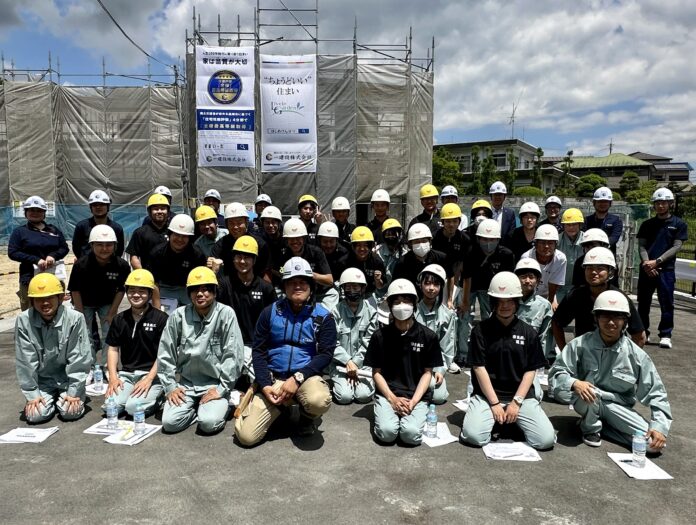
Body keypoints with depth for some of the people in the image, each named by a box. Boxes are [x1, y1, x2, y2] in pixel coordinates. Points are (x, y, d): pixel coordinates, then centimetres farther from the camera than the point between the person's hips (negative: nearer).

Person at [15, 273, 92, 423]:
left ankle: (65, 397, 19)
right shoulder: (23, 320, -15)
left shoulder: (75, 318, -20)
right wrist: (32, 394, -9)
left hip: (68, 378, -1)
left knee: (71, 412, -17)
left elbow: (79, 358, -15)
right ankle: (52, 399, 20)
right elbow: (25, 361, -10)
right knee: (35, 415, -14)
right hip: (42, 380, 2)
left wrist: (74, 392, -14)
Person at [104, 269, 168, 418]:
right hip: (126, 374, 4)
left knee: (134, 407, -24)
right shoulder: (119, 319, 12)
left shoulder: (161, 319, -4)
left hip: (151, 374, -4)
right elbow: (113, 349, 13)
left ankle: (156, 397, 5)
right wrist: (113, 376, -1)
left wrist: (149, 379, -14)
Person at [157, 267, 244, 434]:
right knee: (170, 423, -15)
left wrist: (221, 389, -14)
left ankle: (221, 404, 9)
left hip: (215, 384, -2)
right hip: (186, 383, 3)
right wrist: (170, 387, -2)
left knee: (209, 423, -22)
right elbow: (165, 355, 3)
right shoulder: (178, 316, -4)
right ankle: (196, 407, 13)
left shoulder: (226, 314, -11)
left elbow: (233, 355, -12)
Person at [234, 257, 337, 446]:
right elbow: (258, 350, 4)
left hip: (306, 376, -1)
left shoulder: (323, 317, -1)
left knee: (319, 401, -37)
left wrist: (297, 378, -18)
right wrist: (265, 385, -10)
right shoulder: (270, 312, 3)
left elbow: (325, 354, -6)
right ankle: (279, 405, 19)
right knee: (246, 436, -12)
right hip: (272, 377, 2)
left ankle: (307, 416, 3)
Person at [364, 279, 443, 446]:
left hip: (417, 395, 0)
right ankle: (389, 412, 9)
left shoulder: (428, 336, -1)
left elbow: (427, 372, 3)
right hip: (387, 394, 0)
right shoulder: (380, 335, -1)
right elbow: (376, 372, 3)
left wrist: (413, 401, -10)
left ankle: (411, 413, 9)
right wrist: (392, 399, -11)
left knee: (411, 434, -24)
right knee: (386, 432, -23)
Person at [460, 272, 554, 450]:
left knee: (546, 440, -17)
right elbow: (479, 368, -5)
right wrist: (495, 403, -11)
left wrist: (516, 402, -8)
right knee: (473, 436, -24)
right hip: (487, 394, -2)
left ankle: (514, 420, 12)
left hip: (522, 395, 2)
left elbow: (531, 371, 3)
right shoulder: (481, 330, -1)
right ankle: (494, 419, 9)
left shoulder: (528, 333, 5)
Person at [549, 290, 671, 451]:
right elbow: (556, 373, -13)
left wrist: (659, 427, -19)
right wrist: (574, 383, -35)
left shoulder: (636, 355, -11)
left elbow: (655, 393, -6)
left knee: (653, 442, -18)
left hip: (618, 406, 3)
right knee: (590, 391, -38)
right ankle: (591, 427, -4)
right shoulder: (580, 345, -15)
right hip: (588, 402, -2)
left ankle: (603, 424, 5)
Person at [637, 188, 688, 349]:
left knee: (666, 303, -4)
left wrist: (657, 261, -13)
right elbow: (641, 245, 7)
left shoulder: (679, 224, 6)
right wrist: (646, 262, -12)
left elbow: (677, 246, -3)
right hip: (646, 269, 3)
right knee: (643, 302, 7)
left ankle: (665, 335, 4)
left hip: (666, 269, -3)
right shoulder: (647, 224, 13)